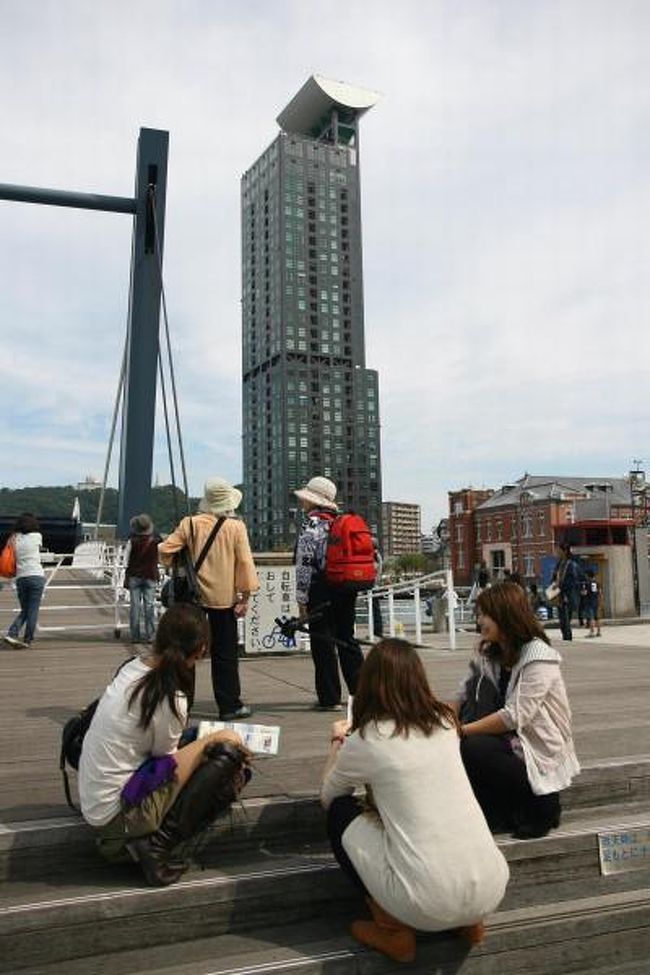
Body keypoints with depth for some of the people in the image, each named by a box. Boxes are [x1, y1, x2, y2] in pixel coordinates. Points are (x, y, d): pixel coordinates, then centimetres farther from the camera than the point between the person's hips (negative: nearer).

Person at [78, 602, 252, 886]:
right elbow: (166, 760, -8)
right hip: (118, 816, -8)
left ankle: (128, 841, 9)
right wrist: (215, 739, 3)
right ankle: (157, 843, -8)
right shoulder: (169, 699, -23)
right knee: (230, 760, -9)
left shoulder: (131, 668, 0)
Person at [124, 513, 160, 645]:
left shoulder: (132, 542, -6)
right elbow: (157, 560, 6)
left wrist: (126, 579, 5)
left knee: (135, 606, 3)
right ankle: (150, 635, 1)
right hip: (150, 576, 1)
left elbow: (127, 561, -2)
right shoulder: (155, 542, -3)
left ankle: (135, 636, 3)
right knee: (149, 606, 3)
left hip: (134, 577, -1)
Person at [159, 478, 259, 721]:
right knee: (225, 653, 6)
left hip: (193, 596, 2)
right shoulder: (236, 527, -8)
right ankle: (229, 706, 12)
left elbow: (165, 550, -5)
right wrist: (245, 595, -3)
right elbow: (244, 562, -9)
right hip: (224, 597, -2)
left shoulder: (190, 524, -4)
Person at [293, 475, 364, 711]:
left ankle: (330, 698, 4)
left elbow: (305, 564, -16)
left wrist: (301, 599, -10)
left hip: (321, 592, -7)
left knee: (323, 644, 0)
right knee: (346, 639, 16)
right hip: (347, 591, 7)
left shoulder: (311, 526, -11)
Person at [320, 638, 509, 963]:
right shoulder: (445, 721, 7)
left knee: (341, 811, 15)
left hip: (429, 904, -5)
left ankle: (393, 929, 13)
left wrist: (338, 741, 30)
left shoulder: (365, 739, -6)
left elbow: (327, 797, 15)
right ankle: (468, 920, 21)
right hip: (491, 889, 5)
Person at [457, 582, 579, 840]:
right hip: (509, 741, 7)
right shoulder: (489, 653, 7)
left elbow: (515, 716, -24)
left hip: (540, 754, -7)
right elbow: (464, 698, 1)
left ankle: (537, 807, -4)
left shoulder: (540, 657, -17)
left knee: (469, 748, -28)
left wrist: (462, 730, -24)